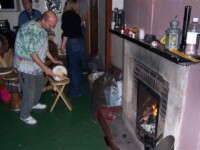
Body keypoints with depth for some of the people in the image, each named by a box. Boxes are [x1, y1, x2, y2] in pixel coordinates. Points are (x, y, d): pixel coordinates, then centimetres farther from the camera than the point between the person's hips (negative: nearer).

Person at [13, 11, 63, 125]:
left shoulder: (43, 30, 1)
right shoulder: (29, 29, -28)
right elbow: (32, 52, -28)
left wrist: (53, 59, 11)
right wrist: (45, 68, -26)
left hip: (37, 64, 9)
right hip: (26, 65, -9)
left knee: (40, 84, 22)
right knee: (29, 90, 0)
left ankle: (34, 103, 47)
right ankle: (25, 115, 19)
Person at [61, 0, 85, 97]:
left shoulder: (66, 14, -8)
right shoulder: (76, 15, 14)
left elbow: (66, 31, -15)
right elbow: (76, 29, 14)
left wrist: (63, 44, -9)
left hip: (73, 43, -8)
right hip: (80, 41, 8)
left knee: (72, 67, -1)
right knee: (77, 65, 18)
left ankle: (75, 91, 7)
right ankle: (78, 86, 30)